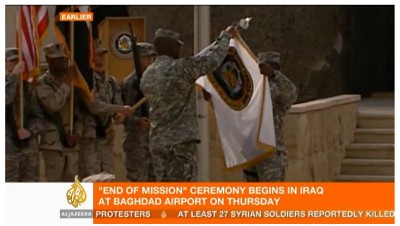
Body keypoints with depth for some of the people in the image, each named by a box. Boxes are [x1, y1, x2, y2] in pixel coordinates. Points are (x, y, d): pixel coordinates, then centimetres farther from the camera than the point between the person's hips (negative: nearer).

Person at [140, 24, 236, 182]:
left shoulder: (147, 75, 10)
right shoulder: (181, 68, -12)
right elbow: (213, 60, -6)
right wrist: (225, 36, 11)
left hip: (157, 142, 7)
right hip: (181, 140, -7)